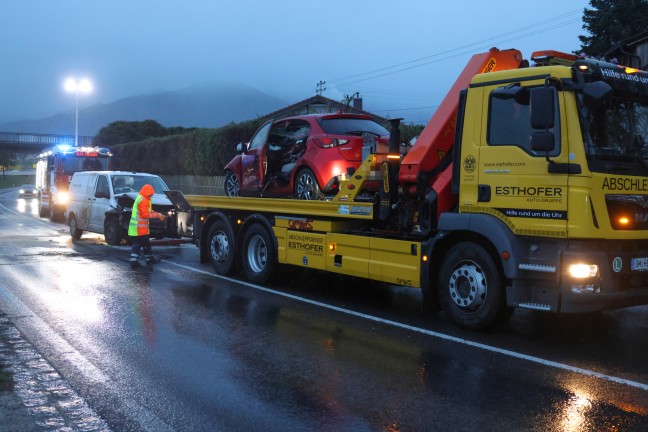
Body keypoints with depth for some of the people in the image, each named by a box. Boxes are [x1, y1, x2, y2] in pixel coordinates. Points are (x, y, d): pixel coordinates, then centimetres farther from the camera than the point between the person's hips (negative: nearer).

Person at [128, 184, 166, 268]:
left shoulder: (139, 198, 17)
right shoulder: (143, 200, -15)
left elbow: (147, 211, 20)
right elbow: (145, 214, -18)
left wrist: (157, 214, 11)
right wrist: (157, 215, -11)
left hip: (134, 227, 9)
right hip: (141, 228, -9)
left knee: (136, 244, 6)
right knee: (146, 243, 6)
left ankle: (133, 261, 0)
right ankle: (149, 259, 18)